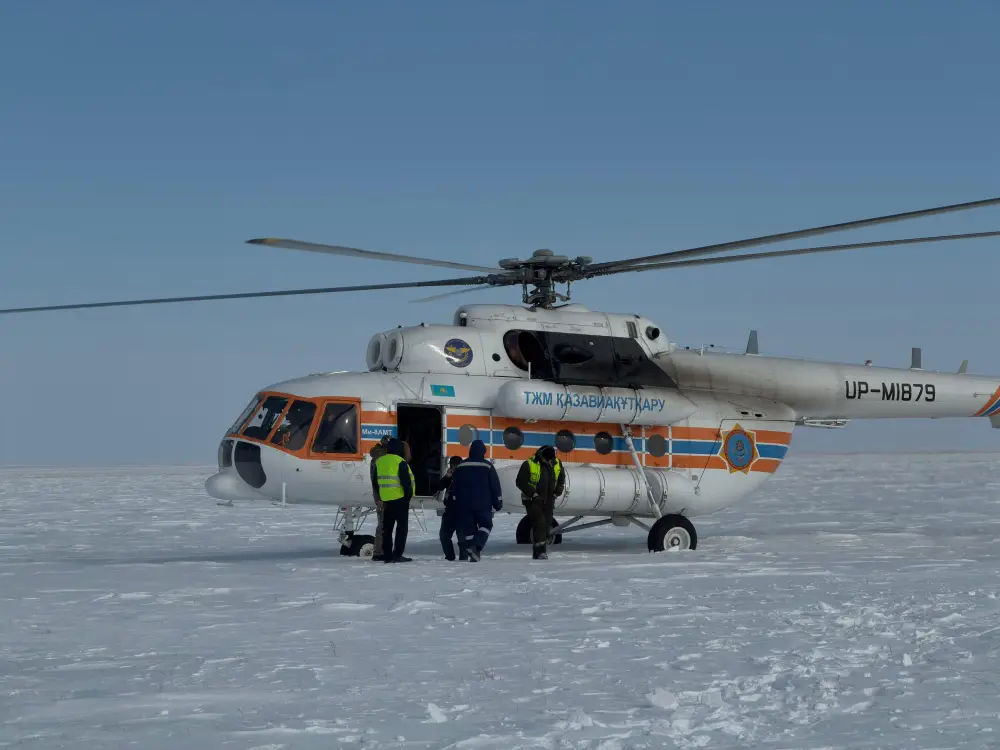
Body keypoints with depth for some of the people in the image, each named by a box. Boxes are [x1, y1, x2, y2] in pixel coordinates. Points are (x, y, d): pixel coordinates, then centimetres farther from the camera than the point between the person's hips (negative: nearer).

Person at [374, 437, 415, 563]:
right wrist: (409, 494, -5)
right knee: (402, 526, -1)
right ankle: (397, 554, -7)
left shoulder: (379, 462, 9)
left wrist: (380, 497, 20)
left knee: (387, 528, 11)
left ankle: (387, 555, 11)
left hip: (386, 499, 6)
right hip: (400, 499, -6)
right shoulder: (399, 462, -12)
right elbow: (406, 481, -15)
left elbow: (376, 481, 15)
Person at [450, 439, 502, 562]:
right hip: (483, 505, -3)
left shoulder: (461, 466, 4)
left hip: (464, 505, 3)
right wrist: (498, 502, 5)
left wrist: (455, 502, 16)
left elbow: (454, 487, 9)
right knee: (486, 525, 8)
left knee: (468, 528, 9)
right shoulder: (487, 466, -4)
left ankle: (465, 553, 6)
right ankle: (476, 546, -14)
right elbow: (495, 486, -3)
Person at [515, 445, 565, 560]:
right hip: (533, 500, -5)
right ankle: (540, 551, -19)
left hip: (548, 501, 5)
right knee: (540, 523, -19)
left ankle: (537, 553, 15)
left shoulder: (557, 464, 1)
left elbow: (561, 480, 16)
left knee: (546, 526, 5)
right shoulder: (529, 465, -15)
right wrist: (533, 493, -17)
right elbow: (520, 482, -13)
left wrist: (556, 493, 3)